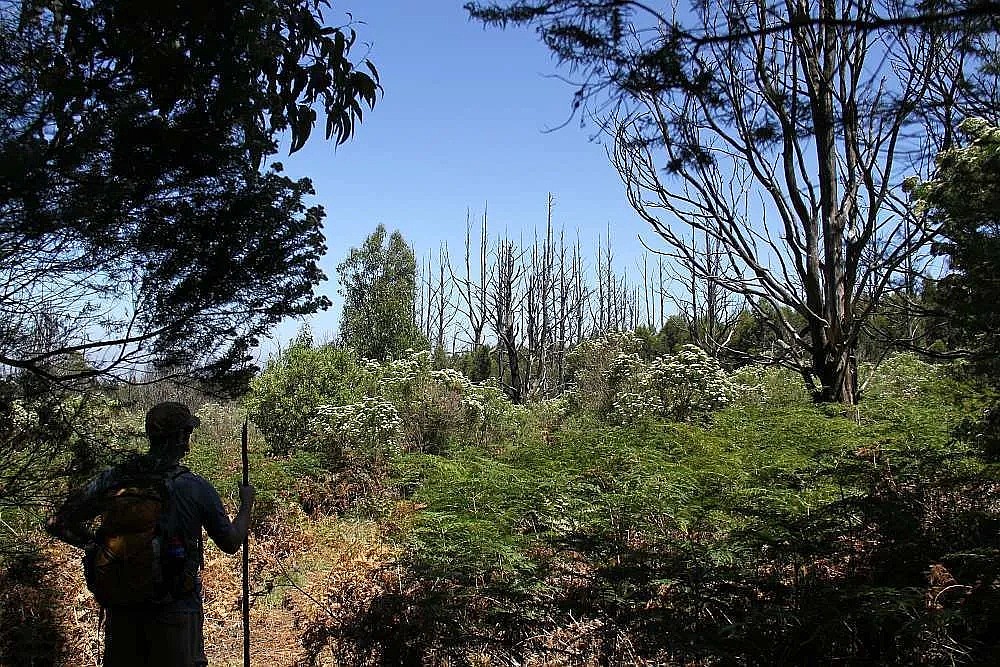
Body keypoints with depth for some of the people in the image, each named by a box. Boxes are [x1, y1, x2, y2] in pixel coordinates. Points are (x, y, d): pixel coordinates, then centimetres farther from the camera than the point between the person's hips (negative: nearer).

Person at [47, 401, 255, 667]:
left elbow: (59, 524, -1)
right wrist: (246, 505, 14)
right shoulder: (197, 488, -13)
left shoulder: (113, 479, -6)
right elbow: (231, 543, -2)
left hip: (122, 607, 3)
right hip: (176, 610, -3)